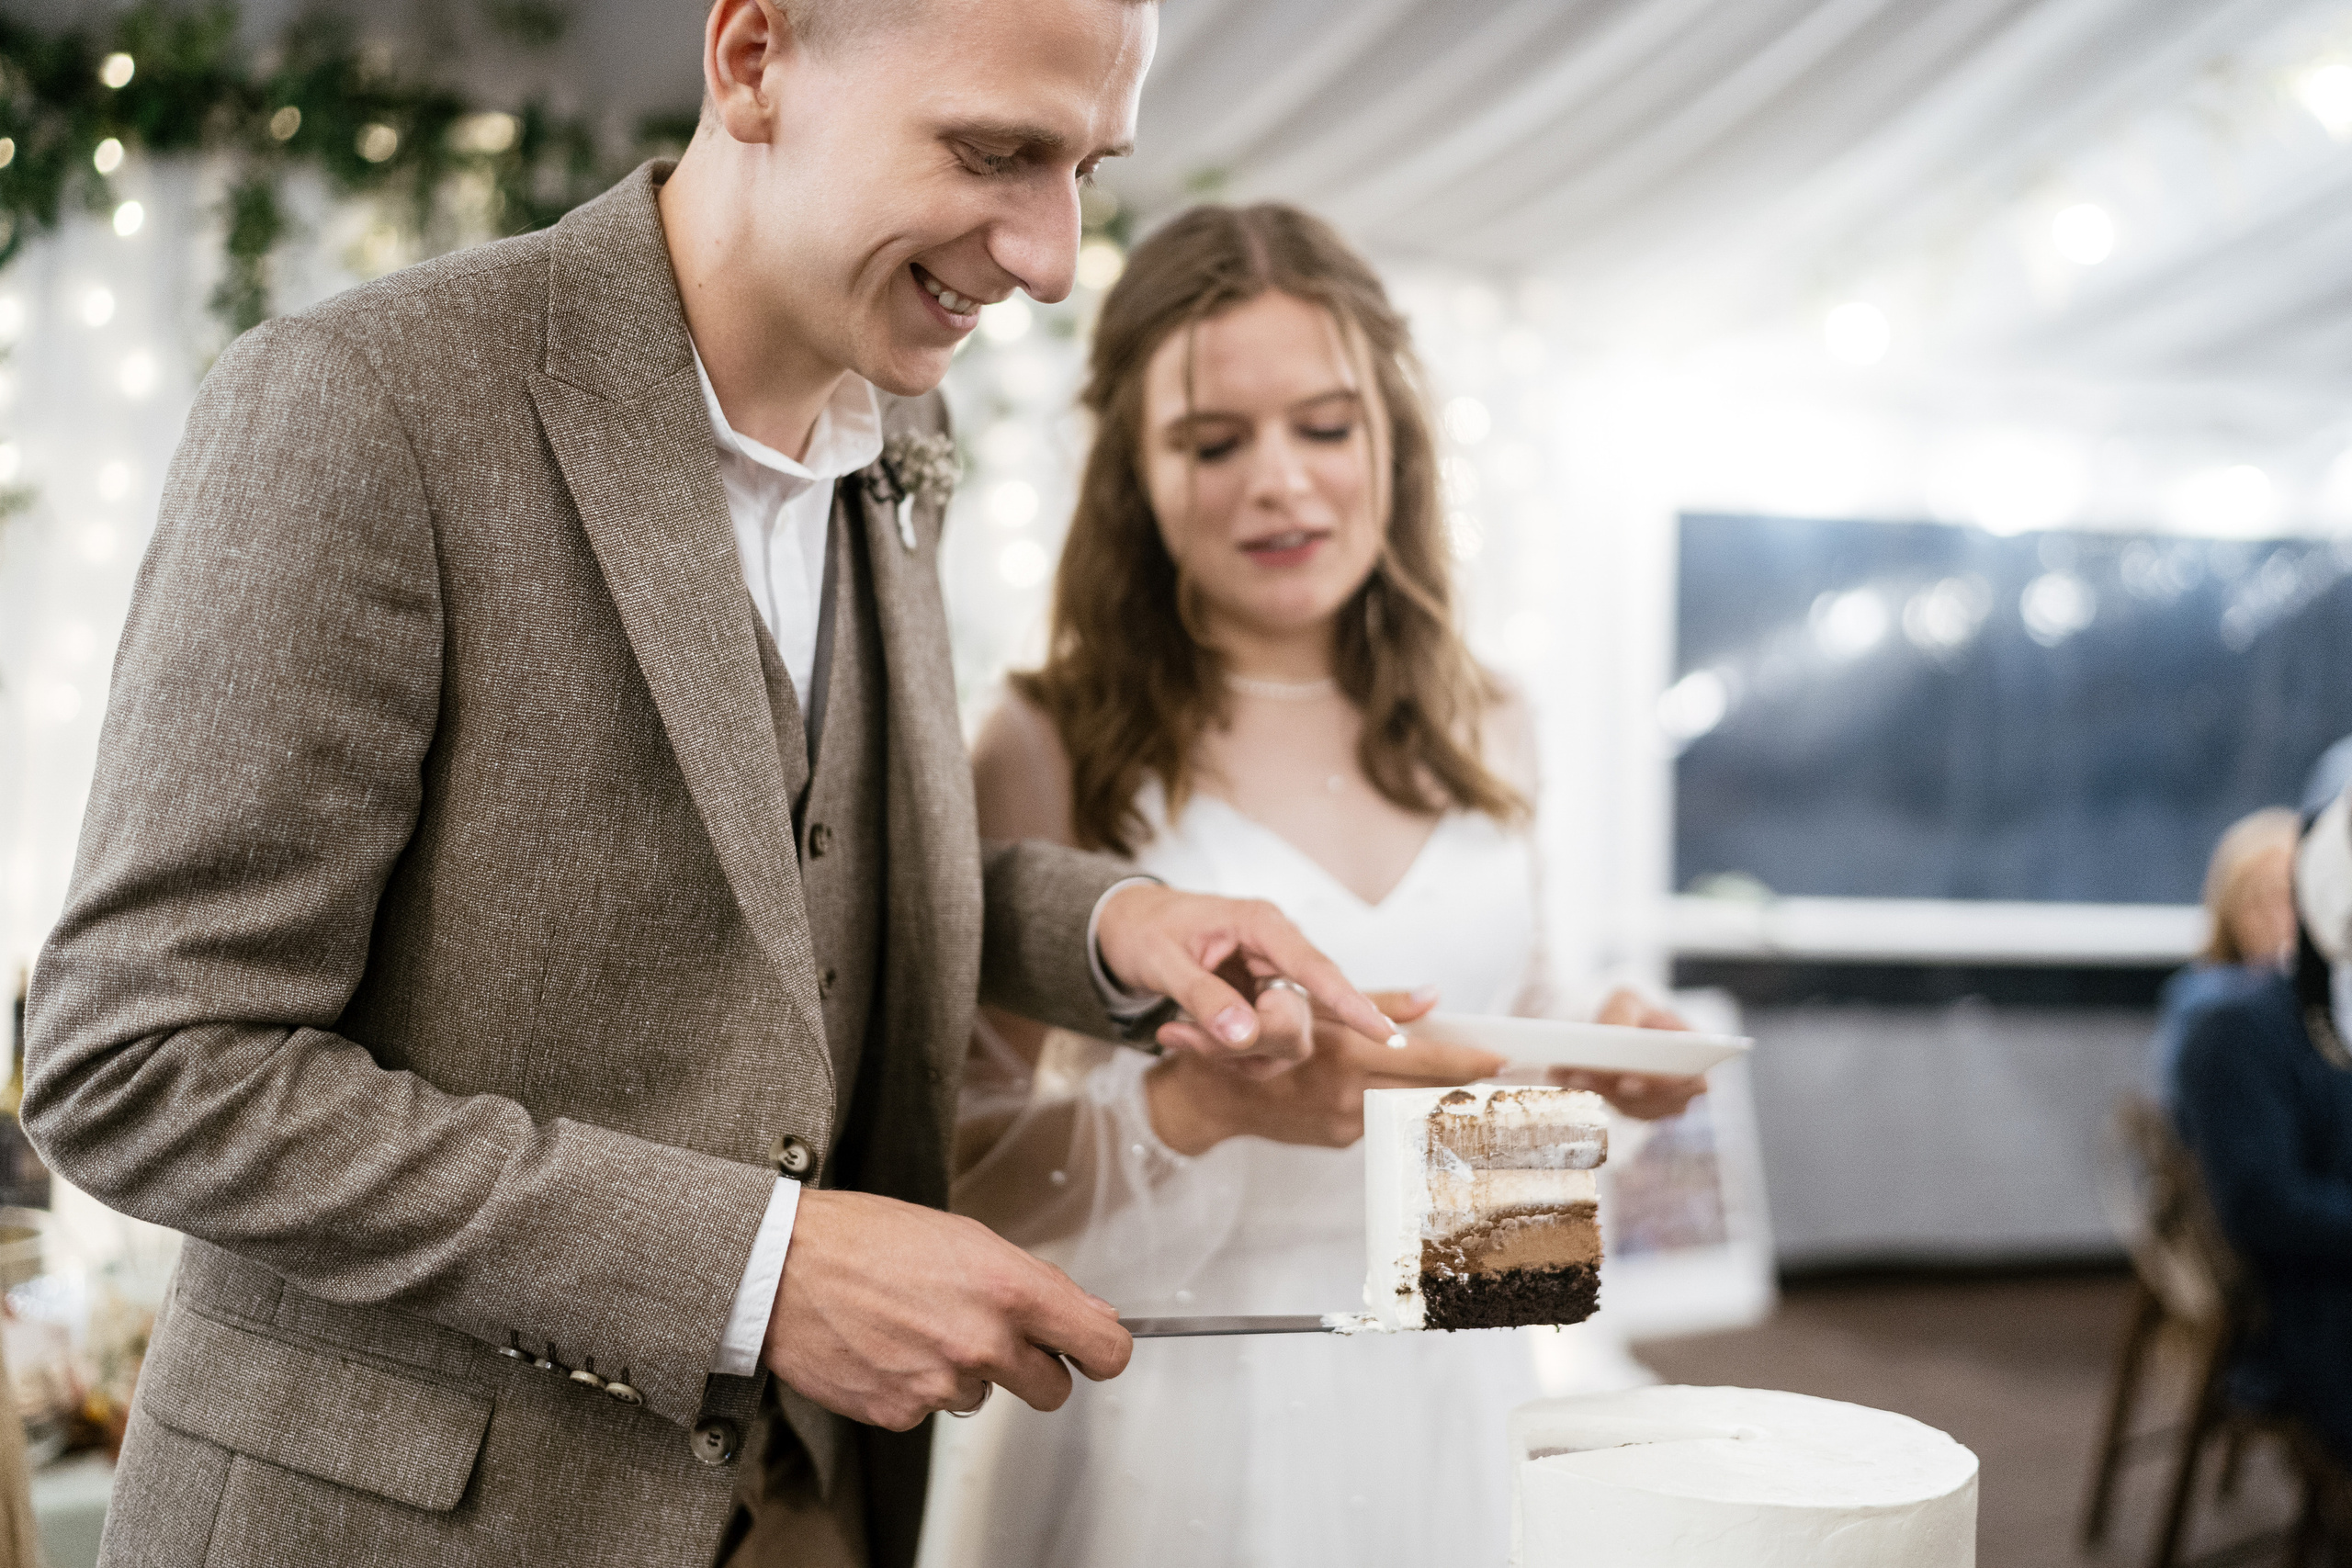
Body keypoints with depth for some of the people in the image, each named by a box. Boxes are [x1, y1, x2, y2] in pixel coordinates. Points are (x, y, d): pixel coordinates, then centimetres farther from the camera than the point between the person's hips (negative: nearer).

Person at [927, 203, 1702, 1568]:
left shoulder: (1482, 735, 4)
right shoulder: (1052, 750, -11)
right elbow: (959, 1177, -12)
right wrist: (1205, 1102, -27)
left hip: (1448, 1401, 5)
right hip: (1171, 1417, -4)